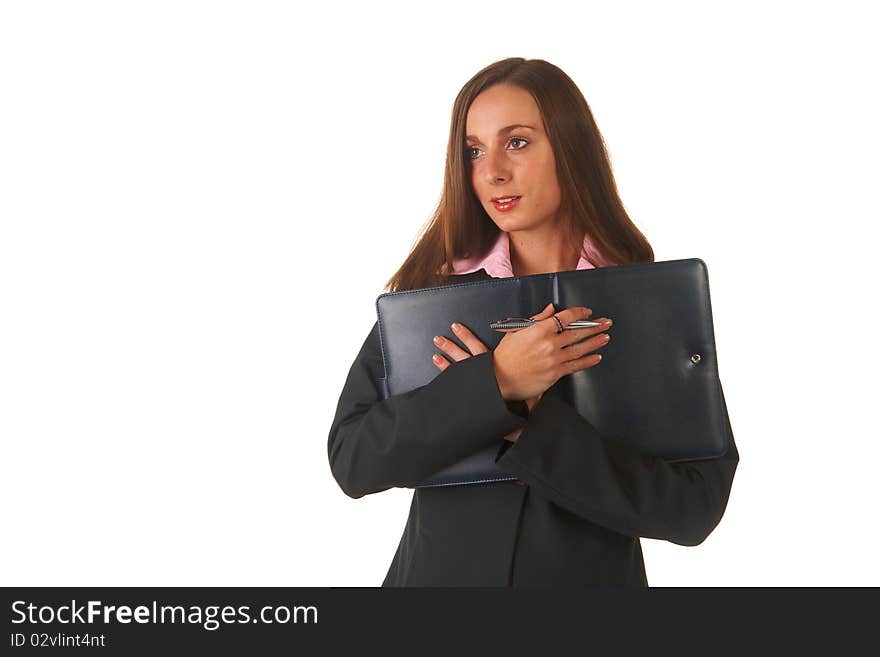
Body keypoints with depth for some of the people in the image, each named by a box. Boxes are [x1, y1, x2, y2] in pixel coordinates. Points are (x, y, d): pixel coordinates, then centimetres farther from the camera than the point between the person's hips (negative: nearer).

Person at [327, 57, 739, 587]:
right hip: (441, 569, 1)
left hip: (591, 574, -1)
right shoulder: (432, 288, -6)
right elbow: (351, 460, -13)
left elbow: (697, 506, -16)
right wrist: (494, 384, -24)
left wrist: (532, 421, -23)